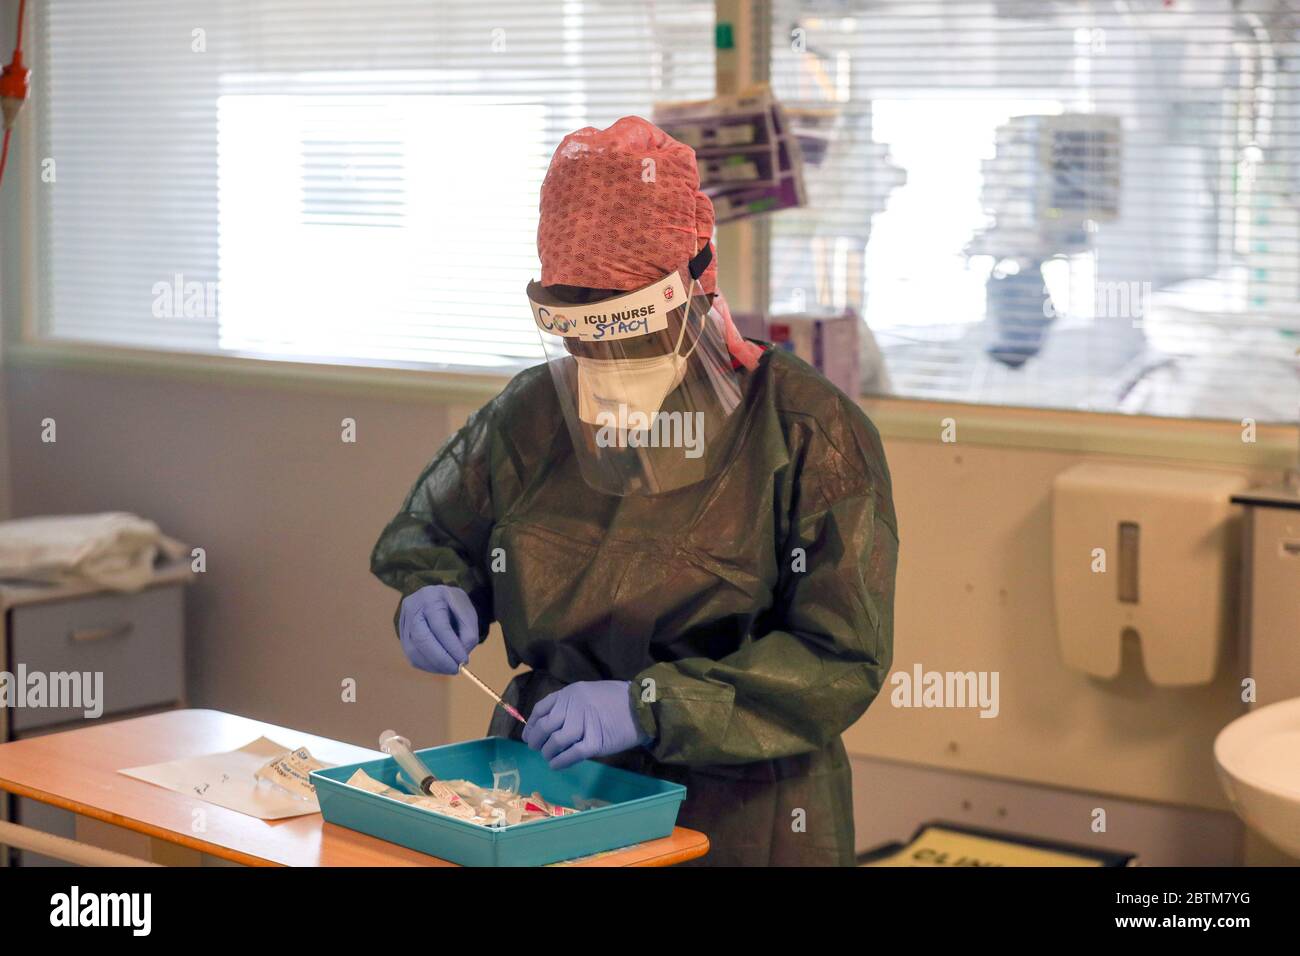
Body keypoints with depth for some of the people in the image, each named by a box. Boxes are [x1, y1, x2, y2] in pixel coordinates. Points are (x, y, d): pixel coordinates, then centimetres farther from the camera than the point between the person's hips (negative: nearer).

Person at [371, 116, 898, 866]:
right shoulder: (532, 413, 8)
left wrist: (648, 705, -21)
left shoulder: (809, 431, -6)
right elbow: (429, 529, 25)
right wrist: (431, 591, 0)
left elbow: (839, 660, -12)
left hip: (739, 824, -3)